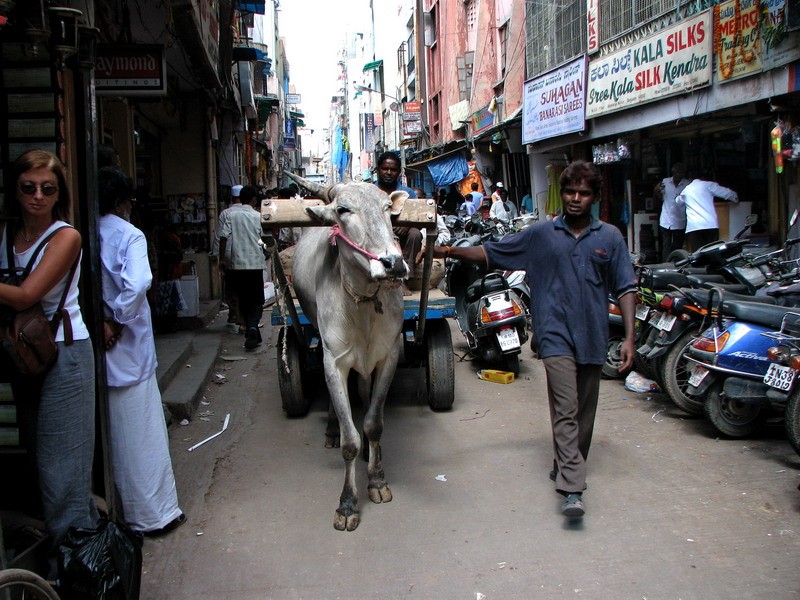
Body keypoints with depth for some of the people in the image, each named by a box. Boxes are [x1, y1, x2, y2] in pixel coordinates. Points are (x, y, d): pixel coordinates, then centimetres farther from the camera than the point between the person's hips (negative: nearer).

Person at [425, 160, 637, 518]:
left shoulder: (609, 237, 6)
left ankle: (568, 468, 31)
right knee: (565, 410, -12)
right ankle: (572, 489, -13)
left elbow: (625, 288, 5)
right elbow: (491, 253, 6)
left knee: (585, 412, 11)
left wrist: (629, 337, -3)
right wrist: (451, 252, -7)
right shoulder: (541, 234, 5)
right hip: (556, 334, -2)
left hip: (593, 337, 2)